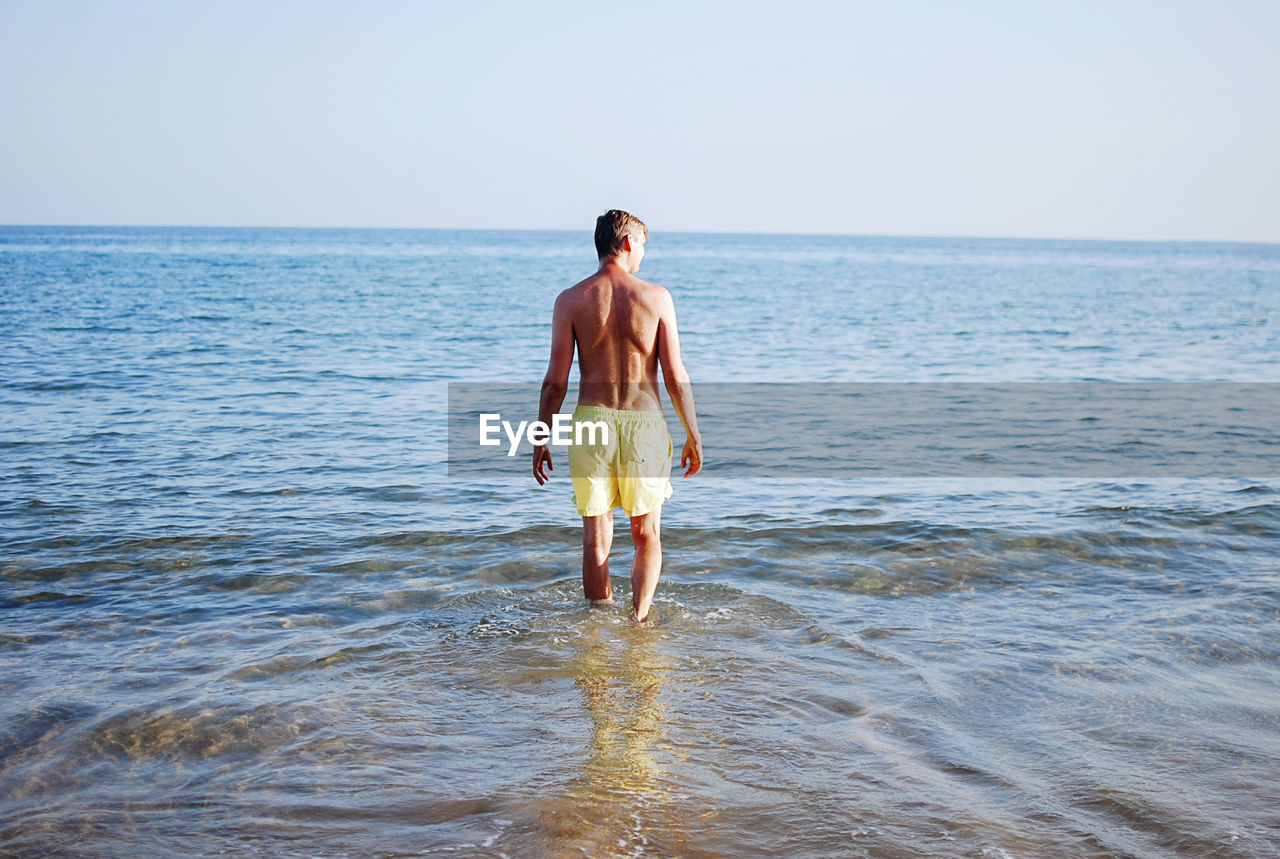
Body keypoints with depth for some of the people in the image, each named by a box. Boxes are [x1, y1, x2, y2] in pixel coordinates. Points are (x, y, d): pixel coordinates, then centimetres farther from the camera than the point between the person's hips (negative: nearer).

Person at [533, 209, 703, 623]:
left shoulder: (570, 300, -2)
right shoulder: (657, 297, -4)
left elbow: (556, 380, -4)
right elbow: (676, 376, -4)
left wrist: (541, 440, 6)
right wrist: (694, 435, 6)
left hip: (591, 422, 1)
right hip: (644, 423, -1)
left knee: (596, 539, 12)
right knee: (647, 535, 16)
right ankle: (639, 621, 5)